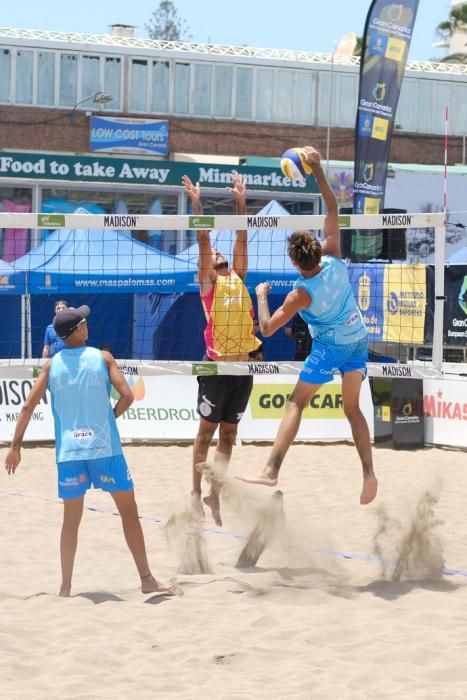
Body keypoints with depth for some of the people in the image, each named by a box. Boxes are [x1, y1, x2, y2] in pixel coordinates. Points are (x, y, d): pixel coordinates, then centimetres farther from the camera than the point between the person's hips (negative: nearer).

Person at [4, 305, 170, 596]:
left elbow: (28, 406, 3)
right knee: (129, 510, 7)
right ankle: (147, 579, 7)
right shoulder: (102, 358, -2)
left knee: (72, 518, 13)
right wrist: (111, 416, 8)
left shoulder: (51, 366, 5)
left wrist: (16, 445, 8)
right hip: (105, 448, -3)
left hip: (68, 452, 3)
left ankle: (66, 586, 11)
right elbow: (127, 396, -10)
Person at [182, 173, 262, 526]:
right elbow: (203, 239, -5)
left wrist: (241, 201, 14)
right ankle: (197, 492, 8)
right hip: (217, 366, -5)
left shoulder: (239, 278, 14)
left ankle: (215, 493, 16)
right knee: (207, 431, 1)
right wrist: (196, 203, -9)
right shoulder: (208, 282, 2)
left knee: (229, 434, 9)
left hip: (243, 366, 5)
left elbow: (242, 238, 14)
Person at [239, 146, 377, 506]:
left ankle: (271, 471, -12)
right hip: (359, 340, 5)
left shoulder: (301, 295, -20)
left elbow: (267, 328, -14)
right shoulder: (334, 259, -11)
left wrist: (261, 295, 2)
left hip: (330, 346, -5)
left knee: (295, 403, -1)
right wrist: (318, 169, -6)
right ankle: (369, 472, 2)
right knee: (353, 408, 14)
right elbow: (333, 209, -5)